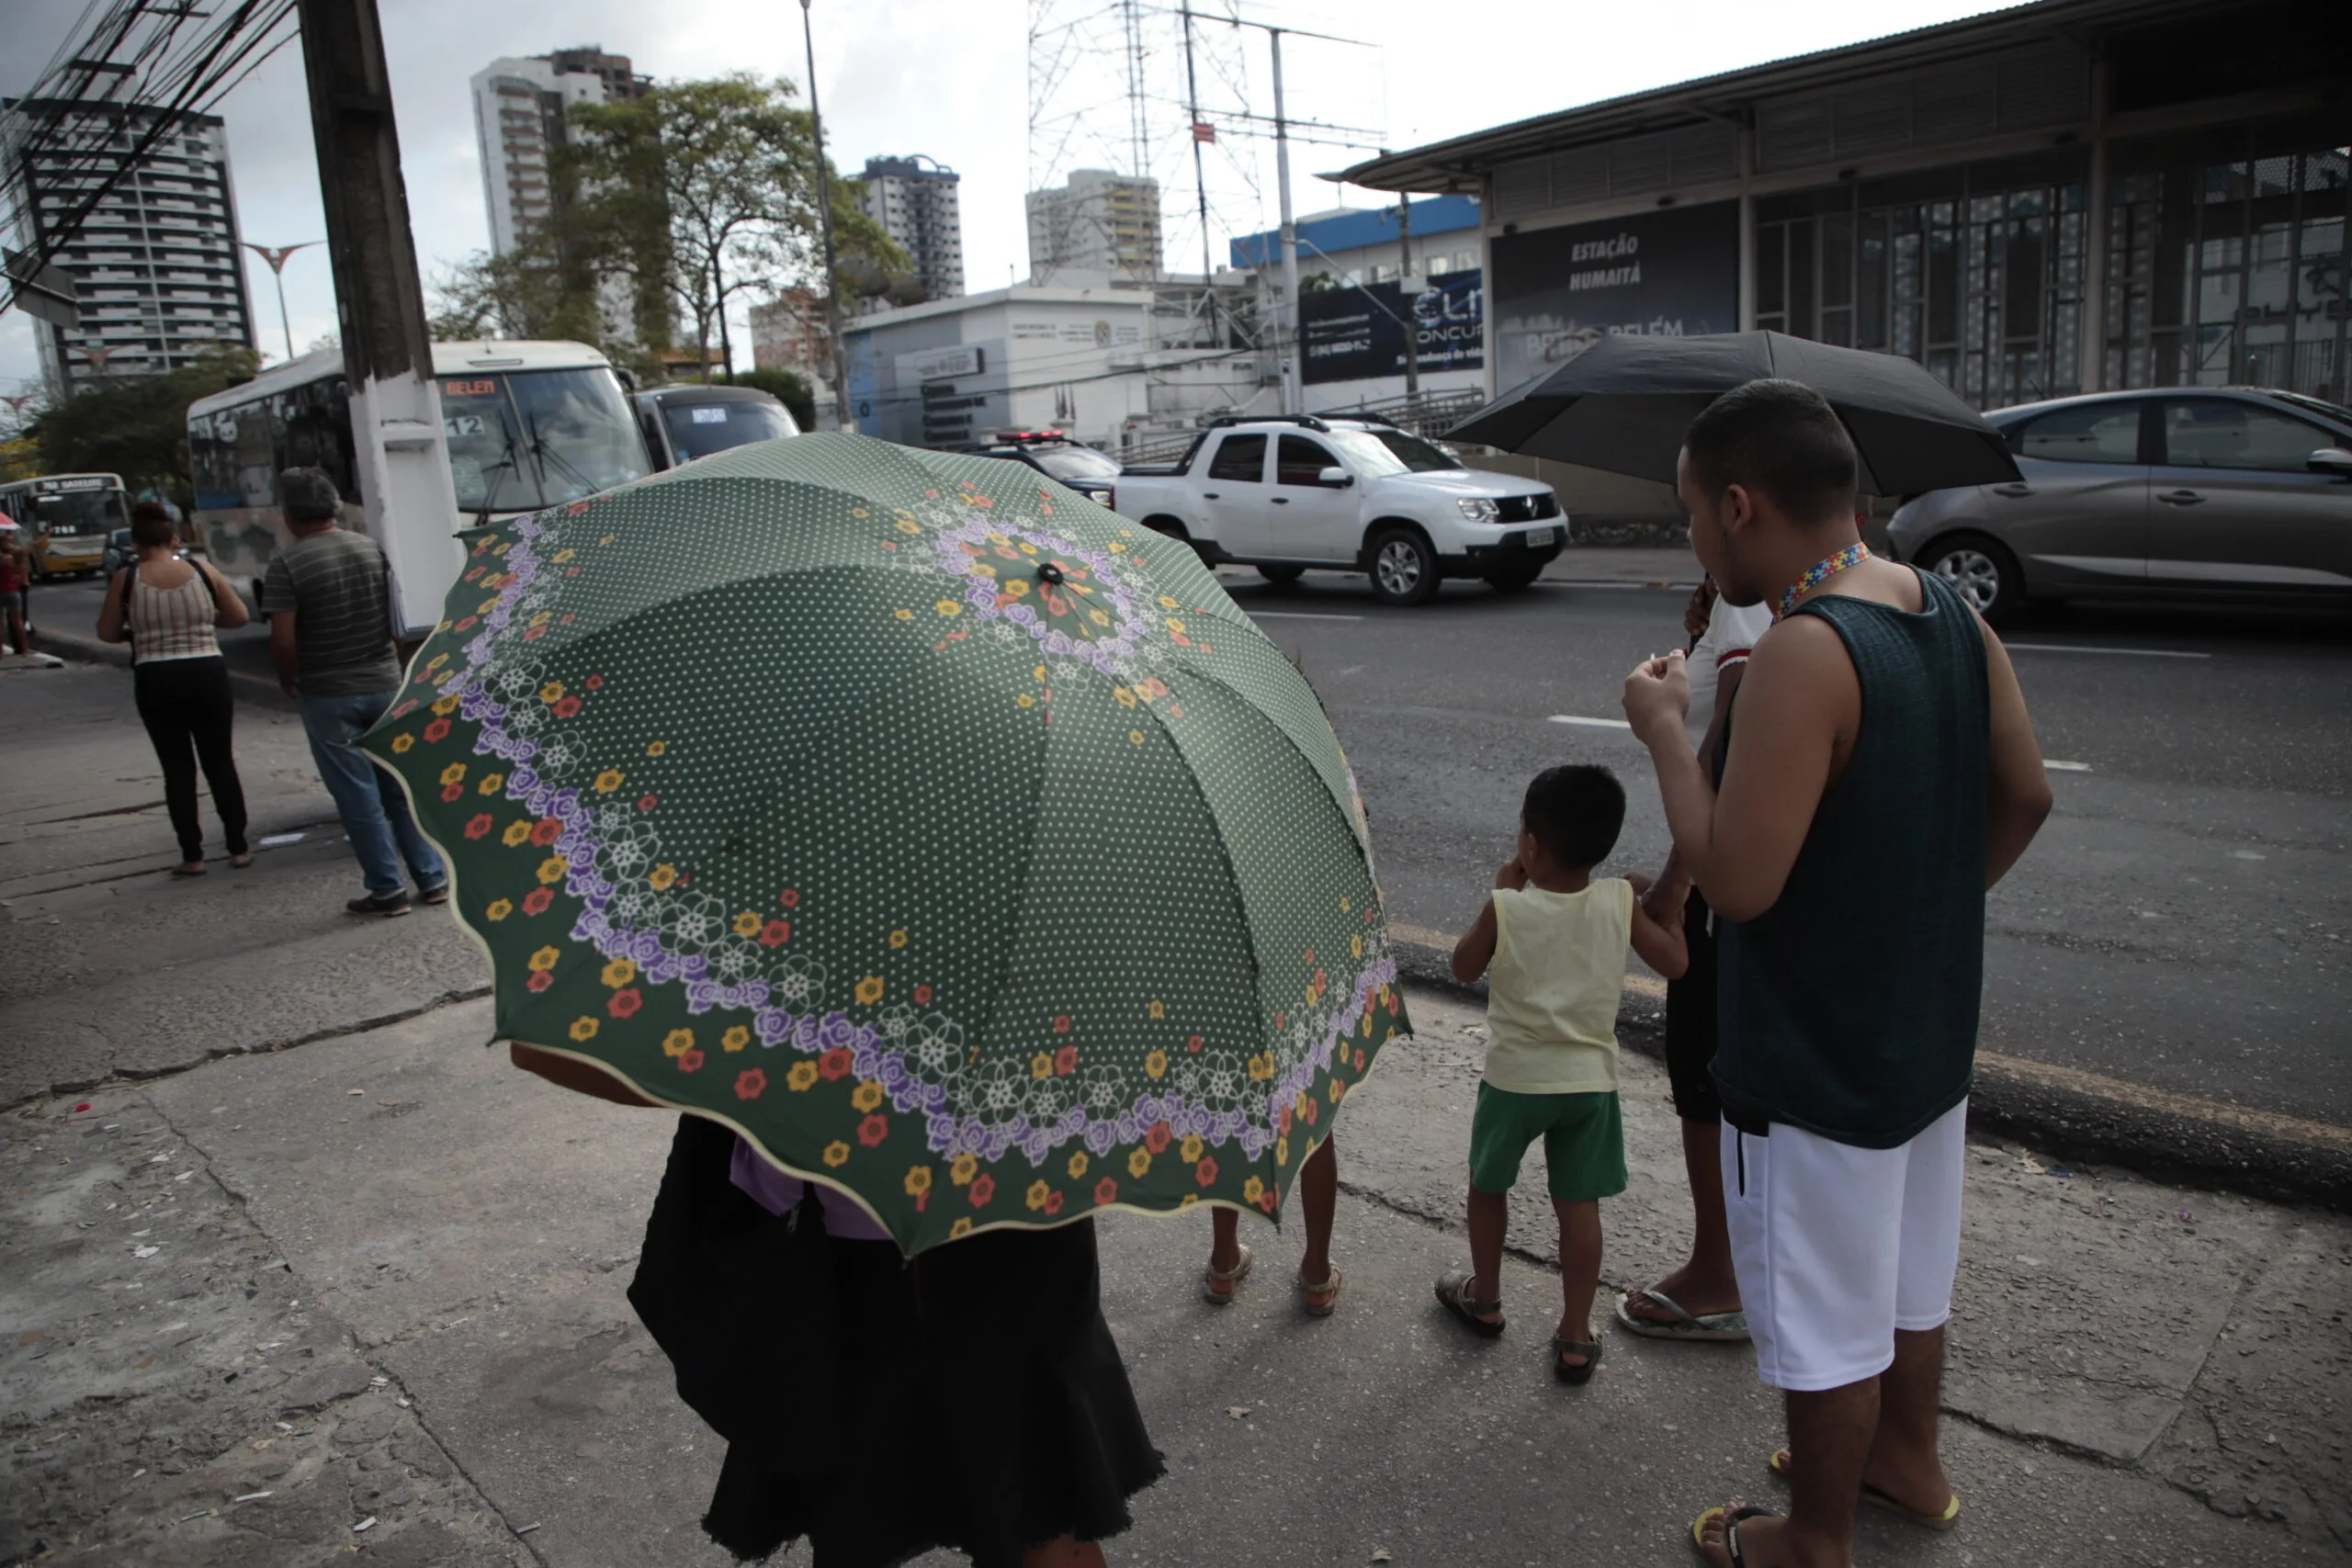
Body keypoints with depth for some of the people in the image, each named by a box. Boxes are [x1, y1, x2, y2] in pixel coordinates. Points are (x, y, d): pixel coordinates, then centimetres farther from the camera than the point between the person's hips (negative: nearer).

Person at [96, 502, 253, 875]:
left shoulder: (126, 579, -4)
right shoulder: (202, 571, -2)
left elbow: (107, 633, 4)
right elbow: (238, 616, 7)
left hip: (155, 681, -1)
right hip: (208, 675, 1)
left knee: (177, 769, 8)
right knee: (220, 763, 11)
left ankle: (192, 856, 8)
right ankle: (238, 848, 13)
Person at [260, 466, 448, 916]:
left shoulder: (286, 565, -12)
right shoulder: (372, 549, 3)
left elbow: (283, 640, -16)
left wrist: (288, 679, 1)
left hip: (328, 697, -4)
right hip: (385, 685, 4)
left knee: (358, 797, 4)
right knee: (402, 788, 12)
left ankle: (387, 890, 9)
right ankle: (432, 880, 13)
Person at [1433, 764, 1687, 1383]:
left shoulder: (1506, 908, -16)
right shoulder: (1621, 902, -11)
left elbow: (1464, 967, -1)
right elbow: (1673, 962, -2)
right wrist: (1668, 905, 13)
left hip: (1515, 1077, -2)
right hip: (1590, 1078, 2)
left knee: (1488, 1183, 20)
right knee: (1579, 1204, 11)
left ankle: (1484, 1298, 37)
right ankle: (1575, 1339, 17)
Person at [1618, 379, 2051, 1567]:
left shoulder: (1804, 653, -28)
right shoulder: (1951, 615, -1)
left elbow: (1736, 880, -29)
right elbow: (2023, 797, 8)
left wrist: (1666, 732, -17)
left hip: (1817, 1067, -9)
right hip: (1929, 1033, 9)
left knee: (1825, 1321, 12)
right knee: (1910, 1279, 28)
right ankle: (1909, 1464, 50)